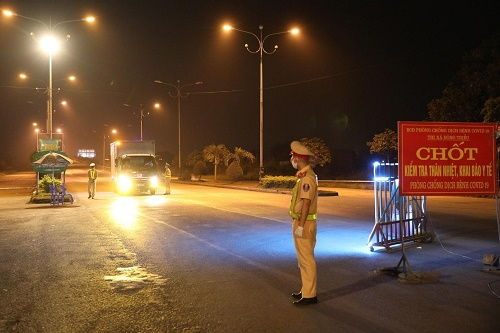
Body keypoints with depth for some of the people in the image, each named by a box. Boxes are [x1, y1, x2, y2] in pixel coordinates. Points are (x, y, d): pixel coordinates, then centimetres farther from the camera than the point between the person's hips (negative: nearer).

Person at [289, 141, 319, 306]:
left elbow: (306, 203, -22)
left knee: (306, 260, -4)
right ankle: (306, 290, 26)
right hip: (300, 222, 10)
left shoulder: (307, 177, -18)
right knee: (303, 259, 16)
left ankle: (309, 295, 2)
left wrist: (300, 226, -23)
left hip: (304, 224, -10)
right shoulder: (303, 175, 13)